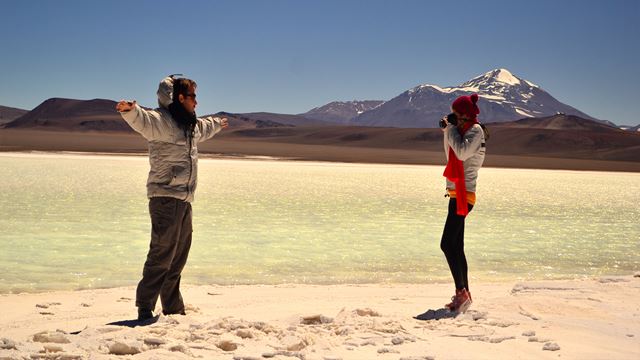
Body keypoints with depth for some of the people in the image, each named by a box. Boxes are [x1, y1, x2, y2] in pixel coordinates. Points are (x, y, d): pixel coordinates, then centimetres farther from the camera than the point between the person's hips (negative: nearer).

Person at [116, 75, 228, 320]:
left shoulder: (191, 125, 19)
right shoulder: (161, 121, -11)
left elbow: (205, 127, 44)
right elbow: (142, 120, -34)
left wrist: (218, 124, 63)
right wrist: (130, 110, -56)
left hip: (184, 200, 10)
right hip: (166, 198, -10)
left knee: (178, 258, 15)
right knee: (161, 256, -11)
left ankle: (173, 309, 26)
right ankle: (145, 309, -6)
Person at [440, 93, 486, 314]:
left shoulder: (475, 130, -9)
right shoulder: (464, 130, 18)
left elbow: (462, 152, -24)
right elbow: (451, 156, 24)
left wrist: (451, 129, -11)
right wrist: (447, 132, 12)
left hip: (463, 195, -10)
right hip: (457, 194, 10)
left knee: (447, 244, -15)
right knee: (456, 246, 11)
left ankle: (462, 292, -13)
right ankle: (463, 294, 15)